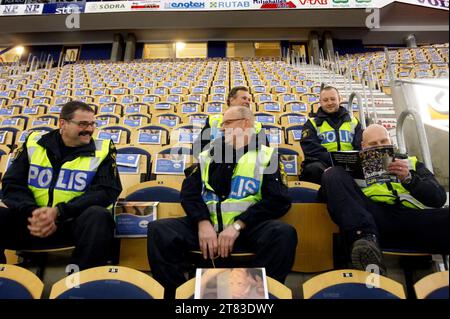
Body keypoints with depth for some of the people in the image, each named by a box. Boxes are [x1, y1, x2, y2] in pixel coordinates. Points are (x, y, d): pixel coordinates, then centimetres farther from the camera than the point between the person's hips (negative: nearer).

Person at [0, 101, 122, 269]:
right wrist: (32, 212, -16)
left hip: (74, 223, -2)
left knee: (98, 217, -34)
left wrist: (58, 212, -19)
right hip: (33, 219, 2)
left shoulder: (102, 150, 2)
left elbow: (106, 191, -7)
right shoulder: (34, 143, 9)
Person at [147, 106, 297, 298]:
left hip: (247, 226, -2)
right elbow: (189, 191, 8)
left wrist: (238, 225, -14)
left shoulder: (266, 156, 8)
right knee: (158, 231, -19)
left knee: (284, 234, -31)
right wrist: (203, 222, -11)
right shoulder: (210, 154, 18)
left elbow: (278, 200, -4)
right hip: (206, 223, 3)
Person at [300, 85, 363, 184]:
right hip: (322, 163, -1)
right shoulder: (312, 123, 11)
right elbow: (311, 149, -4)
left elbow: (361, 146, 11)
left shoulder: (353, 121, 20)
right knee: (314, 169, -35)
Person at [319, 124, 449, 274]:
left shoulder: (411, 163, 31)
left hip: (415, 220, 0)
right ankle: (366, 239, -36)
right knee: (334, 174, -21)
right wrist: (331, 177, -7)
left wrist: (408, 178, -1)